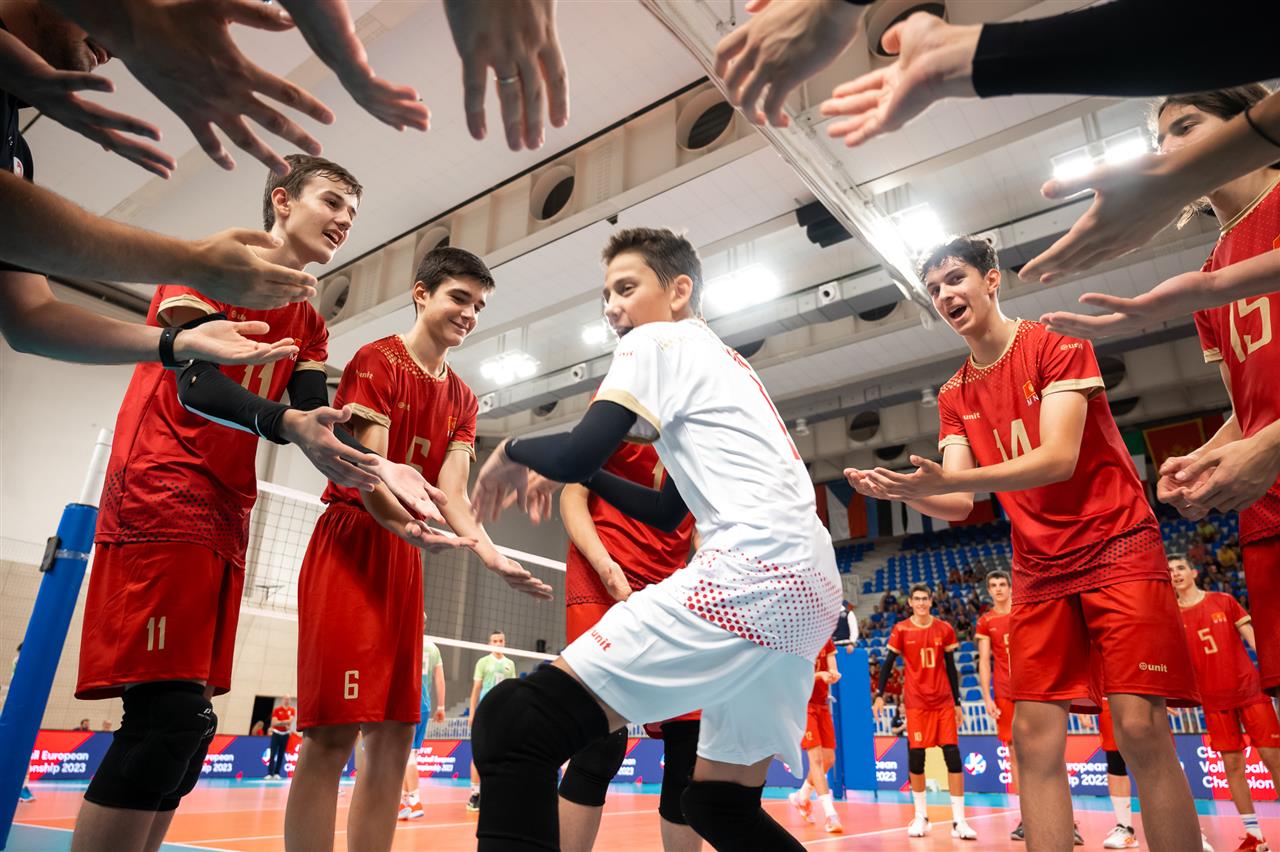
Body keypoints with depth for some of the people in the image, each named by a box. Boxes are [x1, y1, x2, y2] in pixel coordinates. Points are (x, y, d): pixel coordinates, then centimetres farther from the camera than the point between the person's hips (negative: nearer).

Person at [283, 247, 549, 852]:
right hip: (350, 546, -7)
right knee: (332, 734, -9)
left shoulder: (462, 398, 14)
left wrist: (490, 553, -15)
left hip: (404, 560, 7)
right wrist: (408, 526, -36)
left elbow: (451, 490, 3)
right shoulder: (376, 360, -6)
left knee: (394, 736, 7)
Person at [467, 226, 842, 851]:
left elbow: (577, 455, -11)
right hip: (811, 590, 11)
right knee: (720, 802, 23)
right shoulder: (725, 364, 31)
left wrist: (512, 452, 10)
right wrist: (571, 469, 27)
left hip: (752, 576, -11)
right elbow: (666, 512, 33)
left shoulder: (660, 340, 4)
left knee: (512, 724, -16)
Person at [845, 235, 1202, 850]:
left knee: (1140, 727, -11)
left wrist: (947, 479, -34)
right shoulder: (954, 396, 9)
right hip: (1039, 571, 5)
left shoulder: (1056, 344, -6)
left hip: (1116, 547, -4)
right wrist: (900, 491, -20)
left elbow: (1059, 458, -20)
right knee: (1034, 736, -2)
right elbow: (959, 506, 2)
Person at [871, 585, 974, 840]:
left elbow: (950, 668, 10)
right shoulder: (901, 630, -2)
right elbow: (888, 664, 1)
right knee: (916, 756, 1)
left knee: (953, 756, -4)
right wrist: (879, 695, -7)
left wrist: (957, 703, 9)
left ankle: (958, 821, 3)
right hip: (916, 702, -2)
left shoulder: (944, 629, 4)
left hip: (944, 702, 2)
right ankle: (921, 816, 18)